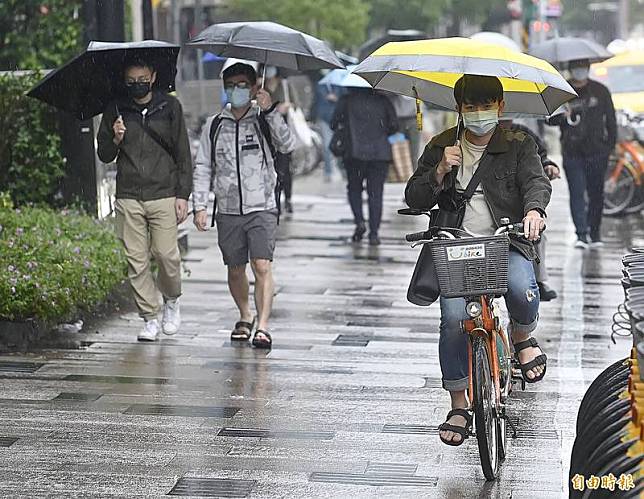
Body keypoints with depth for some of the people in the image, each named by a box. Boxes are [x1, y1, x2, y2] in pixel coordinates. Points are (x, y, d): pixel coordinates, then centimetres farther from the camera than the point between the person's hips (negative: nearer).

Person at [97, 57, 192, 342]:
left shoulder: (170, 107, 6)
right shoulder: (115, 110, 9)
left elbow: (183, 154, 7)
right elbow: (104, 156, 13)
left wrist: (183, 194, 0)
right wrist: (115, 140, -9)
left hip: (164, 196, -1)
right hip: (128, 198, 2)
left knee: (167, 255, -9)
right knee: (137, 261, -1)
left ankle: (172, 301, 20)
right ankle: (150, 318, 9)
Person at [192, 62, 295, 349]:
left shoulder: (264, 121, 3)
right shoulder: (214, 125, 9)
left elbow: (287, 146, -14)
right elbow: (203, 168, 11)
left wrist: (270, 111, -20)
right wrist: (199, 205, 2)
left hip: (262, 209, -3)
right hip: (228, 210, 3)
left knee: (262, 266, -14)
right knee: (235, 270, 11)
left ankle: (262, 326, -15)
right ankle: (244, 317, 32)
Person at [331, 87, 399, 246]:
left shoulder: (347, 100, 4)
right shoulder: (382, 100, 8)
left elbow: (334, 124, 3)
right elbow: (394, 126, 3)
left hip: (355, 153, -1)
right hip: (380, 153, 1)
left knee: (354, 189, 17)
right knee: (376, 193, 4)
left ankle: (359, 221, -4)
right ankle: (374, 234, -1)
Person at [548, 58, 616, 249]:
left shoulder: (600, 91, 6)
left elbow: (610, 119, 11)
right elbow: (550, 119, 6)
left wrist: (611, 145, 4)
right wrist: (562, 117, -16)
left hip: (597, 152, 1)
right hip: (572, 153, -1)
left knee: (596, 194, 6)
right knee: (577, 194, -8)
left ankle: (594, 234, 18)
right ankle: (581, 234, -10)